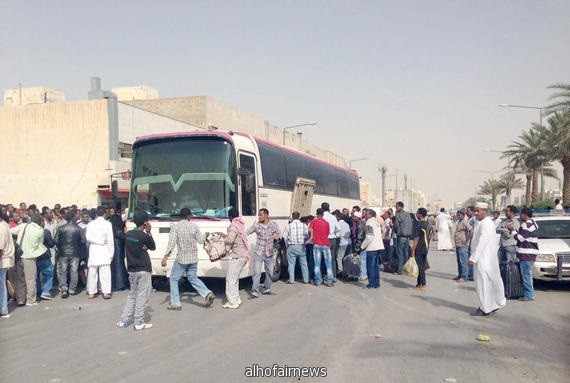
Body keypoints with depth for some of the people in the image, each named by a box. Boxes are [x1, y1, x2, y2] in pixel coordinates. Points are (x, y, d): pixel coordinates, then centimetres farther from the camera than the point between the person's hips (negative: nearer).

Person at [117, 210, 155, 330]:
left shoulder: (128, 234, 4)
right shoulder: (144, 236, -14)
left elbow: (131, 248, 11)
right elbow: (153, 247, 1)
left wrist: (142, 248, -5)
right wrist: (149, 232, -3)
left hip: (131, 269, 6)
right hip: (143, 270, -6)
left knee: (132, 295, 17)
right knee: (142, 297, 2)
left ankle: (123, 321, 16)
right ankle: (139, 323, 6)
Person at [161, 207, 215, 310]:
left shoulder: (175, 227, -9)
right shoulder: (194, 226, 0)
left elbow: (171, 243, -16)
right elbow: (201, 241, 3)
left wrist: (165, 257, -16)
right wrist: (205, 235, 25)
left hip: (181, 258, -4)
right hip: (193, 258, 4)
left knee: (174, 279, 11)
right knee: (192, 278, 21)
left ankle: (175, 304, 10)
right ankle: (207, 294, 5)